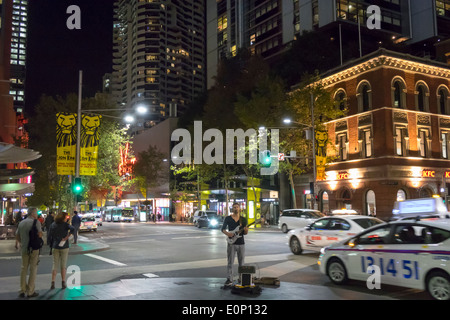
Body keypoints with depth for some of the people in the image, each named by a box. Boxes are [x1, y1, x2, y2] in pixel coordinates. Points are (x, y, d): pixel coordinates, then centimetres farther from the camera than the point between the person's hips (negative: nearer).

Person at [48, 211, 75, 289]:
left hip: (55, 247, 3)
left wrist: (51, 246, 13)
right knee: (63, 265, 7)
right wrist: (67, 237, -18)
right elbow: (72, 229, -28)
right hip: (64, 247, -3)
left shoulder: (53, 225, 3)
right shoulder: (65, 224, -10)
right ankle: (63, 282, 10)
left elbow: (50, 236, 6)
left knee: (55, 264, 9)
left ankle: (53, 282, 1)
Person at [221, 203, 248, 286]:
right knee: (230, 262, -2)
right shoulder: (228, 218, 1)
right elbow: (223, 229, -1)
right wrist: (227, 233, -20)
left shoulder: (243, 219, 7)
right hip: (231, 243, -3)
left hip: (241, 243, 3)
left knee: (241, 263, 8)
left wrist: (246, 230, -13)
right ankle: (229, 279, 2)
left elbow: (245, 233, 10)